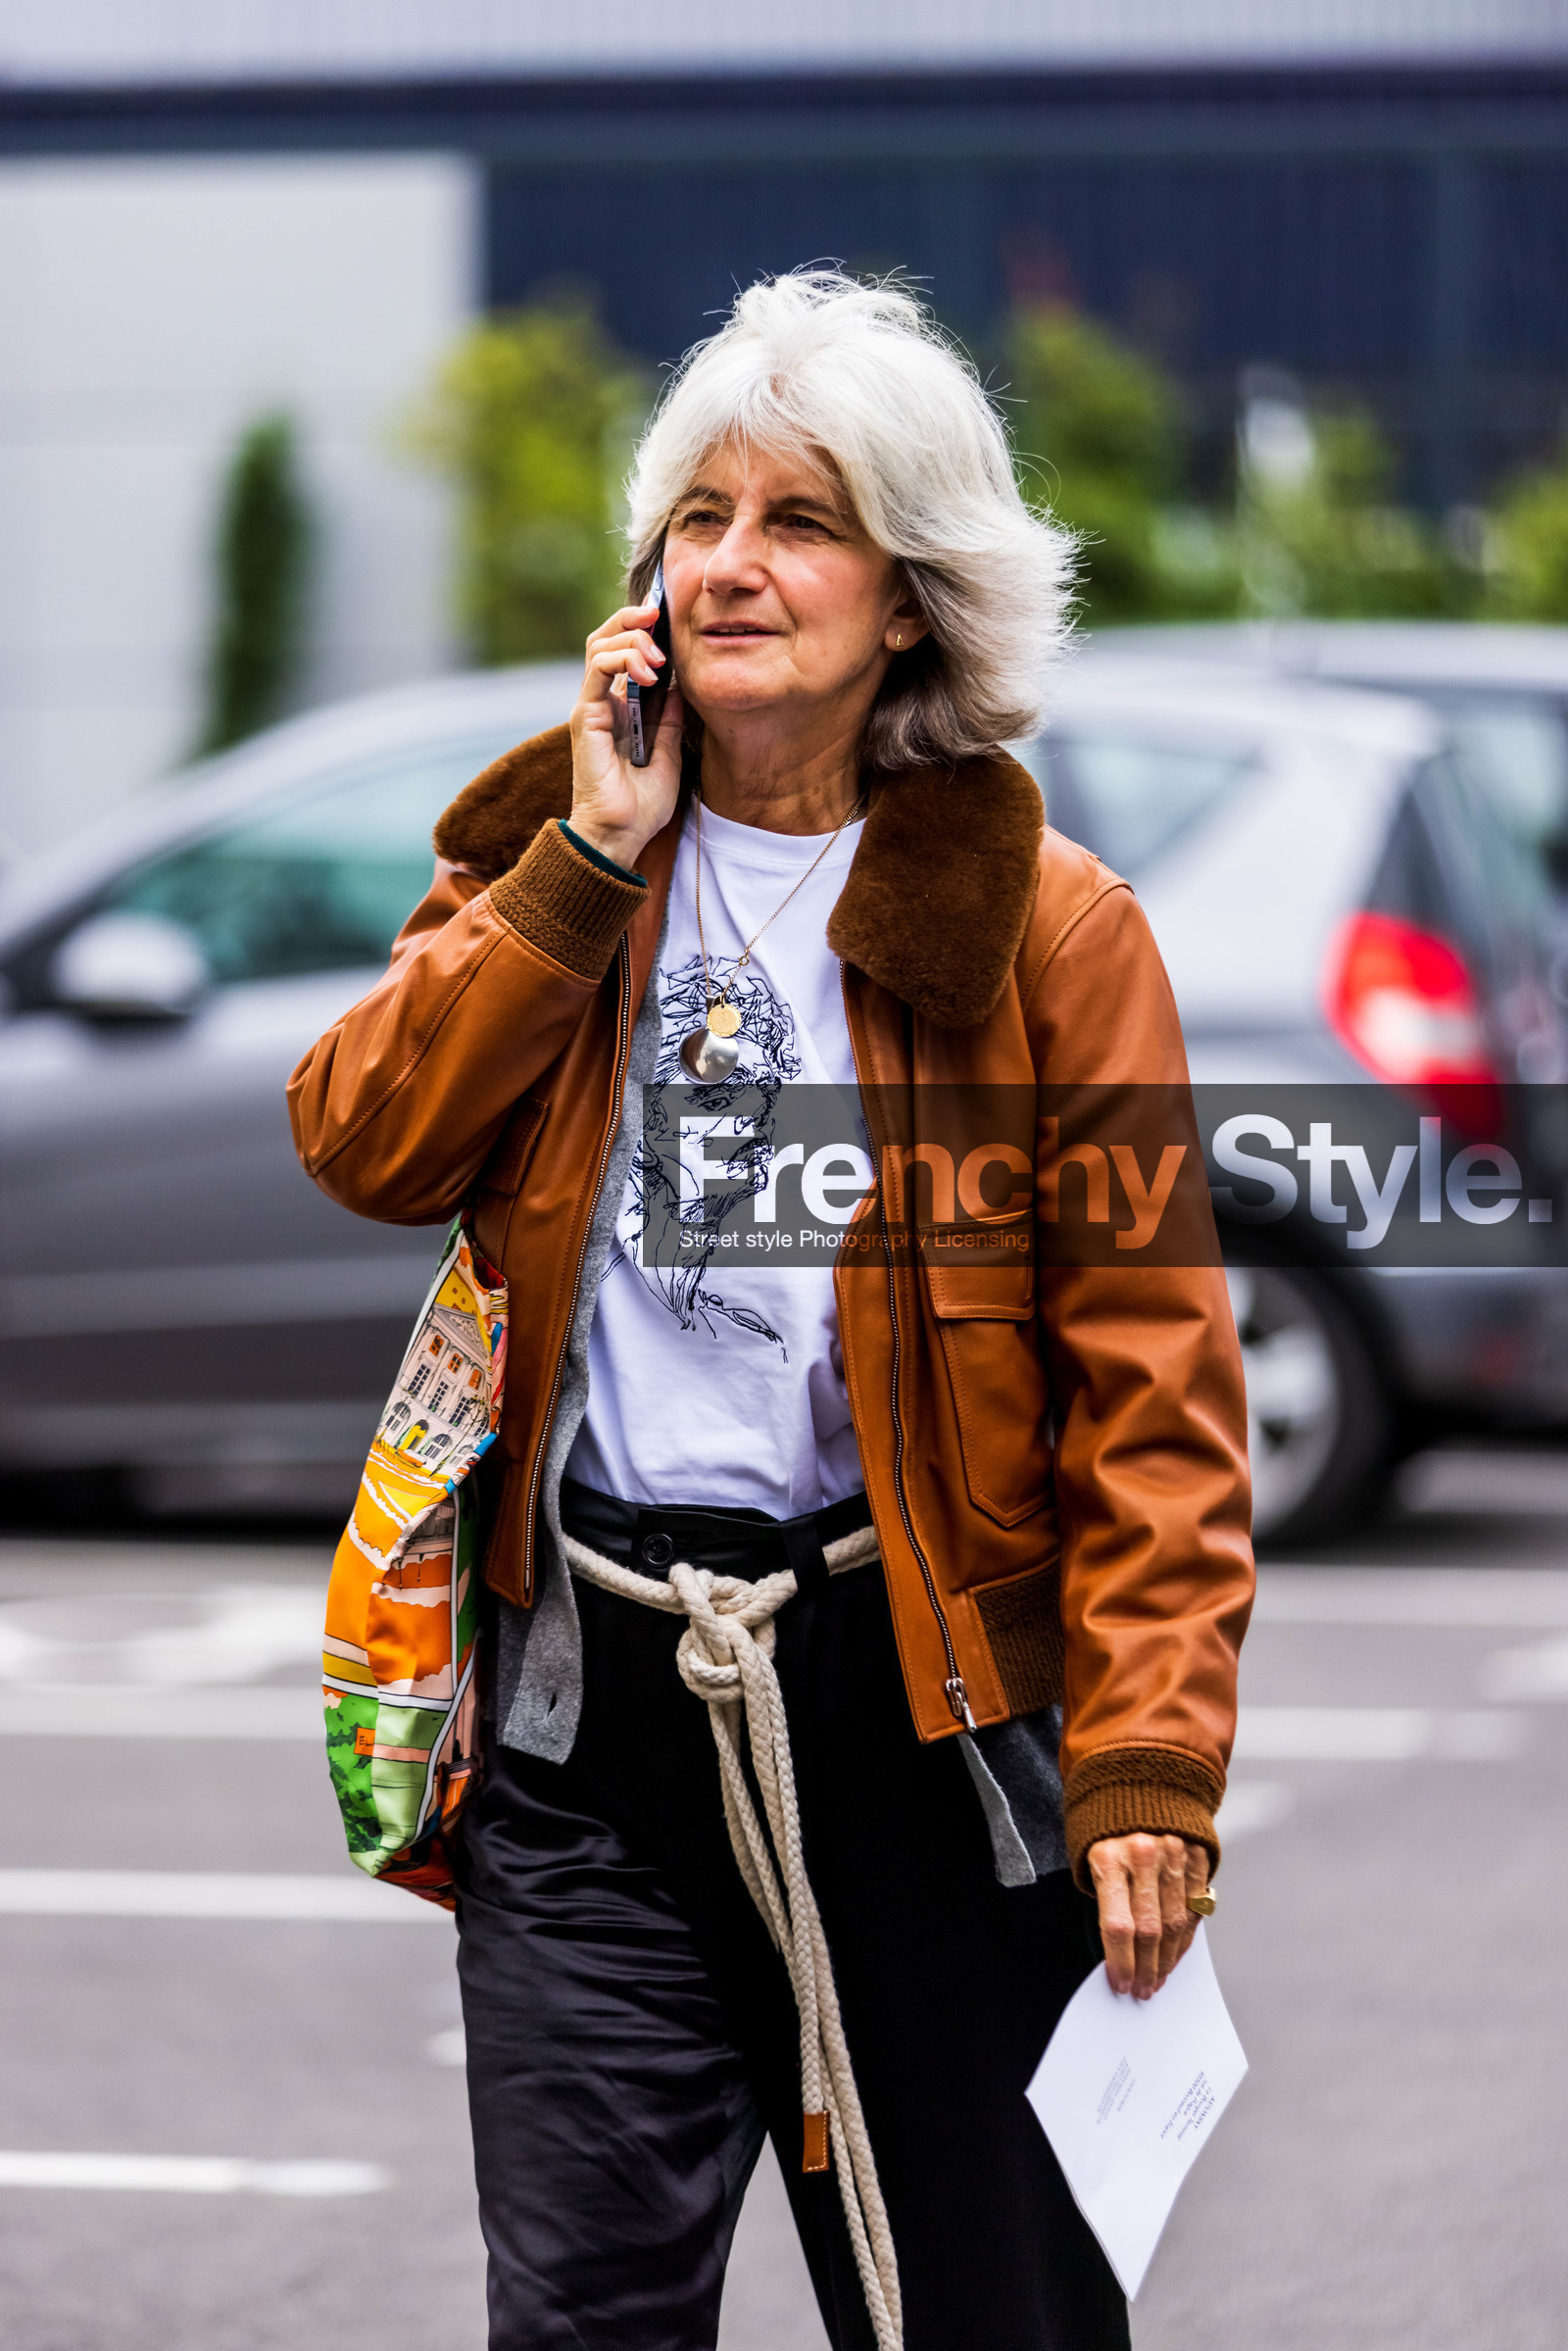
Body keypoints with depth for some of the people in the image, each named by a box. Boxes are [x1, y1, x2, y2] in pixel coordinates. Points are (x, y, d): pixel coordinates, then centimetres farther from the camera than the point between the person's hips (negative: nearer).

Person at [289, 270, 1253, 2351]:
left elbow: (1152, 1376, -7)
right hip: (589, 1718, 3)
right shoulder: (548, 865, 11)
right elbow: (365, 1143, -5)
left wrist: (1146, 1766, -16)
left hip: (918, 1702, -2)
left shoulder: (1039, 926, -2)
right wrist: (593, 857, -8)